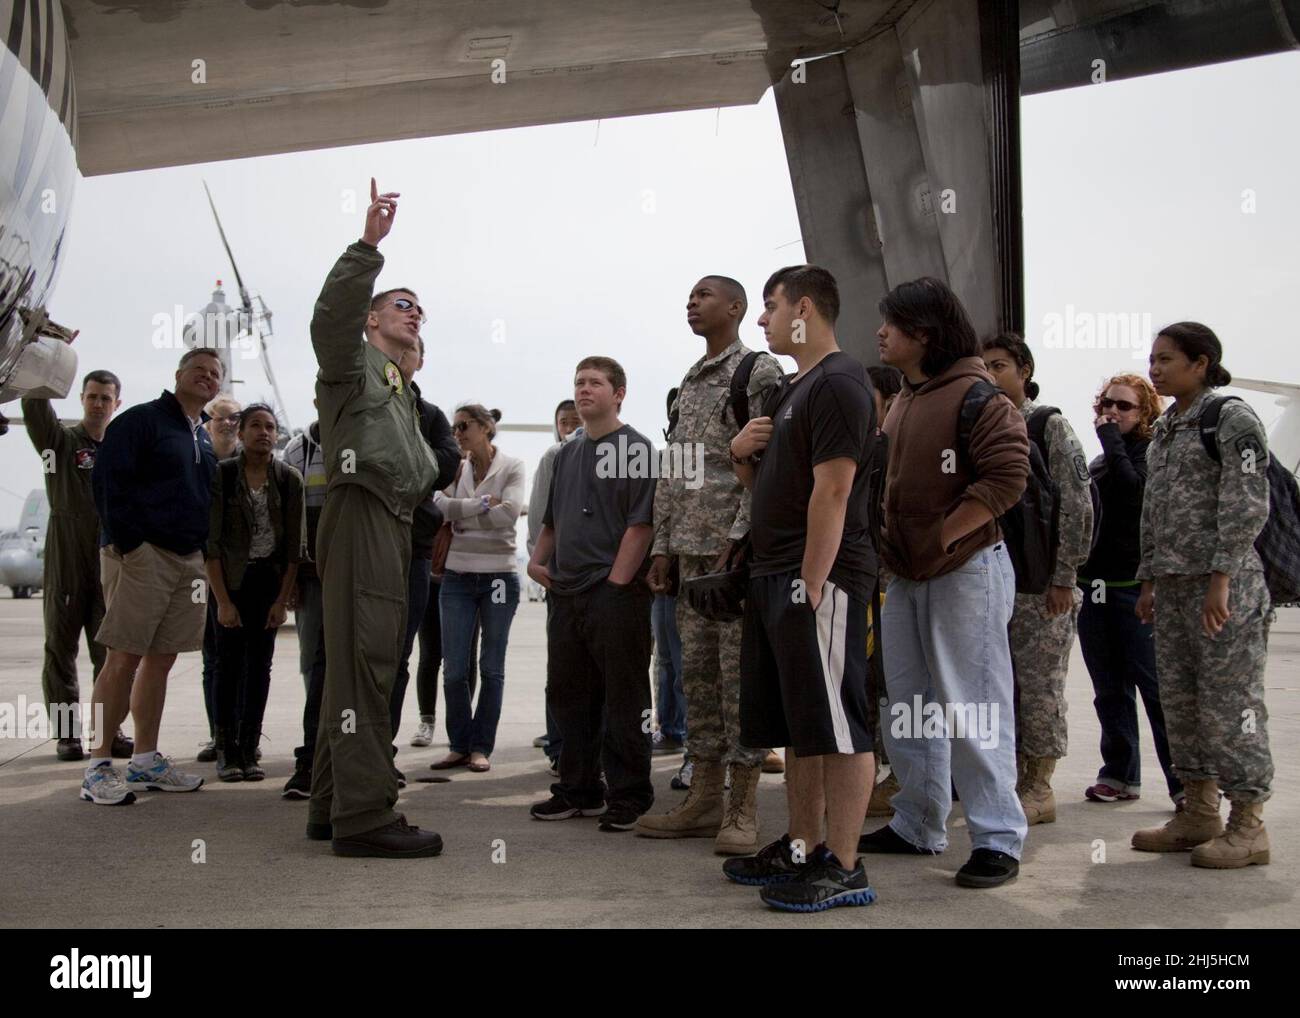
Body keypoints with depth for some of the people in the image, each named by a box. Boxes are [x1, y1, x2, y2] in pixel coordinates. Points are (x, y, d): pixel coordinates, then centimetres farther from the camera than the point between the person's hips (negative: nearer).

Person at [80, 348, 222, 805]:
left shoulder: (204, 439, 20)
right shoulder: (141, 420, -3)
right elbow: (107, 480, -11)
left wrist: (204, 550, 13)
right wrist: (126, 543, -17)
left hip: (188, 560, 7)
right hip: (142, 554, -7)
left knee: (161, 659, 8)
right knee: (124, 658, -9)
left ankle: (145, 759, 14)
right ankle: (98, 766, -5)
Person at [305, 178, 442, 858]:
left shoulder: (401, 390, 32)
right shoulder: (352, 358, 5)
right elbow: (330, 314, -18)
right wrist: (368, 247, -27)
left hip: (392, 522, 10)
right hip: (359, 513, -10)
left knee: (362, 665, 10)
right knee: (362, 660, -15)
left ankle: (334, 806, 16)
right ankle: (363, 814, -17)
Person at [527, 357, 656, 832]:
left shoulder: (636, 448, -5)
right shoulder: (567, 453, 18)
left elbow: (642, 524, -12)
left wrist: (616, 582, -18)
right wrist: (538, 560, 9)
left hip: (616, 594, -8)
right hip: (565, 595, 8)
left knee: (623, 701, -1)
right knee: (568, 697, 12)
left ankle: (628, 797, 7)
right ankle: (578, 790, 23)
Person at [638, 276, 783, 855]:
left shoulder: (759, 371, -4)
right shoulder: (688, 384, 20)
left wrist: (739, 540, -18)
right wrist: (661, 546, 14)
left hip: (736, 549, -8)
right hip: (690, 550, 8)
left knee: (740, 674, -5)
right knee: (698, 672, 9)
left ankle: (742, 810, 1)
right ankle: (705, 798, 17)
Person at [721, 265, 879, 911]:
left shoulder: (838, 383, -10)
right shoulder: (791, 391, 21)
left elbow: (832, 491, -19)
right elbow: (765, 485, 27)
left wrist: (811, 585, -23)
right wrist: (742, 453, 5)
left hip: (819, 580, -10)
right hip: (774, 578, 10)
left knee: (835, 725, -6)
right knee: (798, 725, 14)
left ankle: (843, 868, -2)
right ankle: (802, 849, 22)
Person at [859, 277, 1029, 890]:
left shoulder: (975, 395, -12)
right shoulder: (902, 401, 16)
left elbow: (1006, 478, -20)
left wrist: (938, 538, -19)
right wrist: (885, 538, 9)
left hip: (964, 570, -9)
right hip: (904, 575, 9)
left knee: (973, 711, -5)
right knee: (907, 707, 13)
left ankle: (997, 839, 4)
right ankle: (917, 826, 25)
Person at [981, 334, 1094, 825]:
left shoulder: (1050, 426, -4)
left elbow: (1076, 506, -9)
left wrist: (1063, 578, -13)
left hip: (1040, 582, -6)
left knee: (1040, 685, -1)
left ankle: (1040, 788, 9)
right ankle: (1015, 779, 20)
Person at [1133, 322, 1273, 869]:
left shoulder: (1231, 418, -7)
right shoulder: (1165, 429, 17)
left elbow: (1247, 506, -14)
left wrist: (1221, 578, -19)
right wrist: (1149, 580, 16)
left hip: (1223, 584, -8)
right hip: (1173, 585, 8)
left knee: (1228, 700, -5)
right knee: (1180, 699, 10)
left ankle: (1248, 825, 3)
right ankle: (1199, 813, 20)